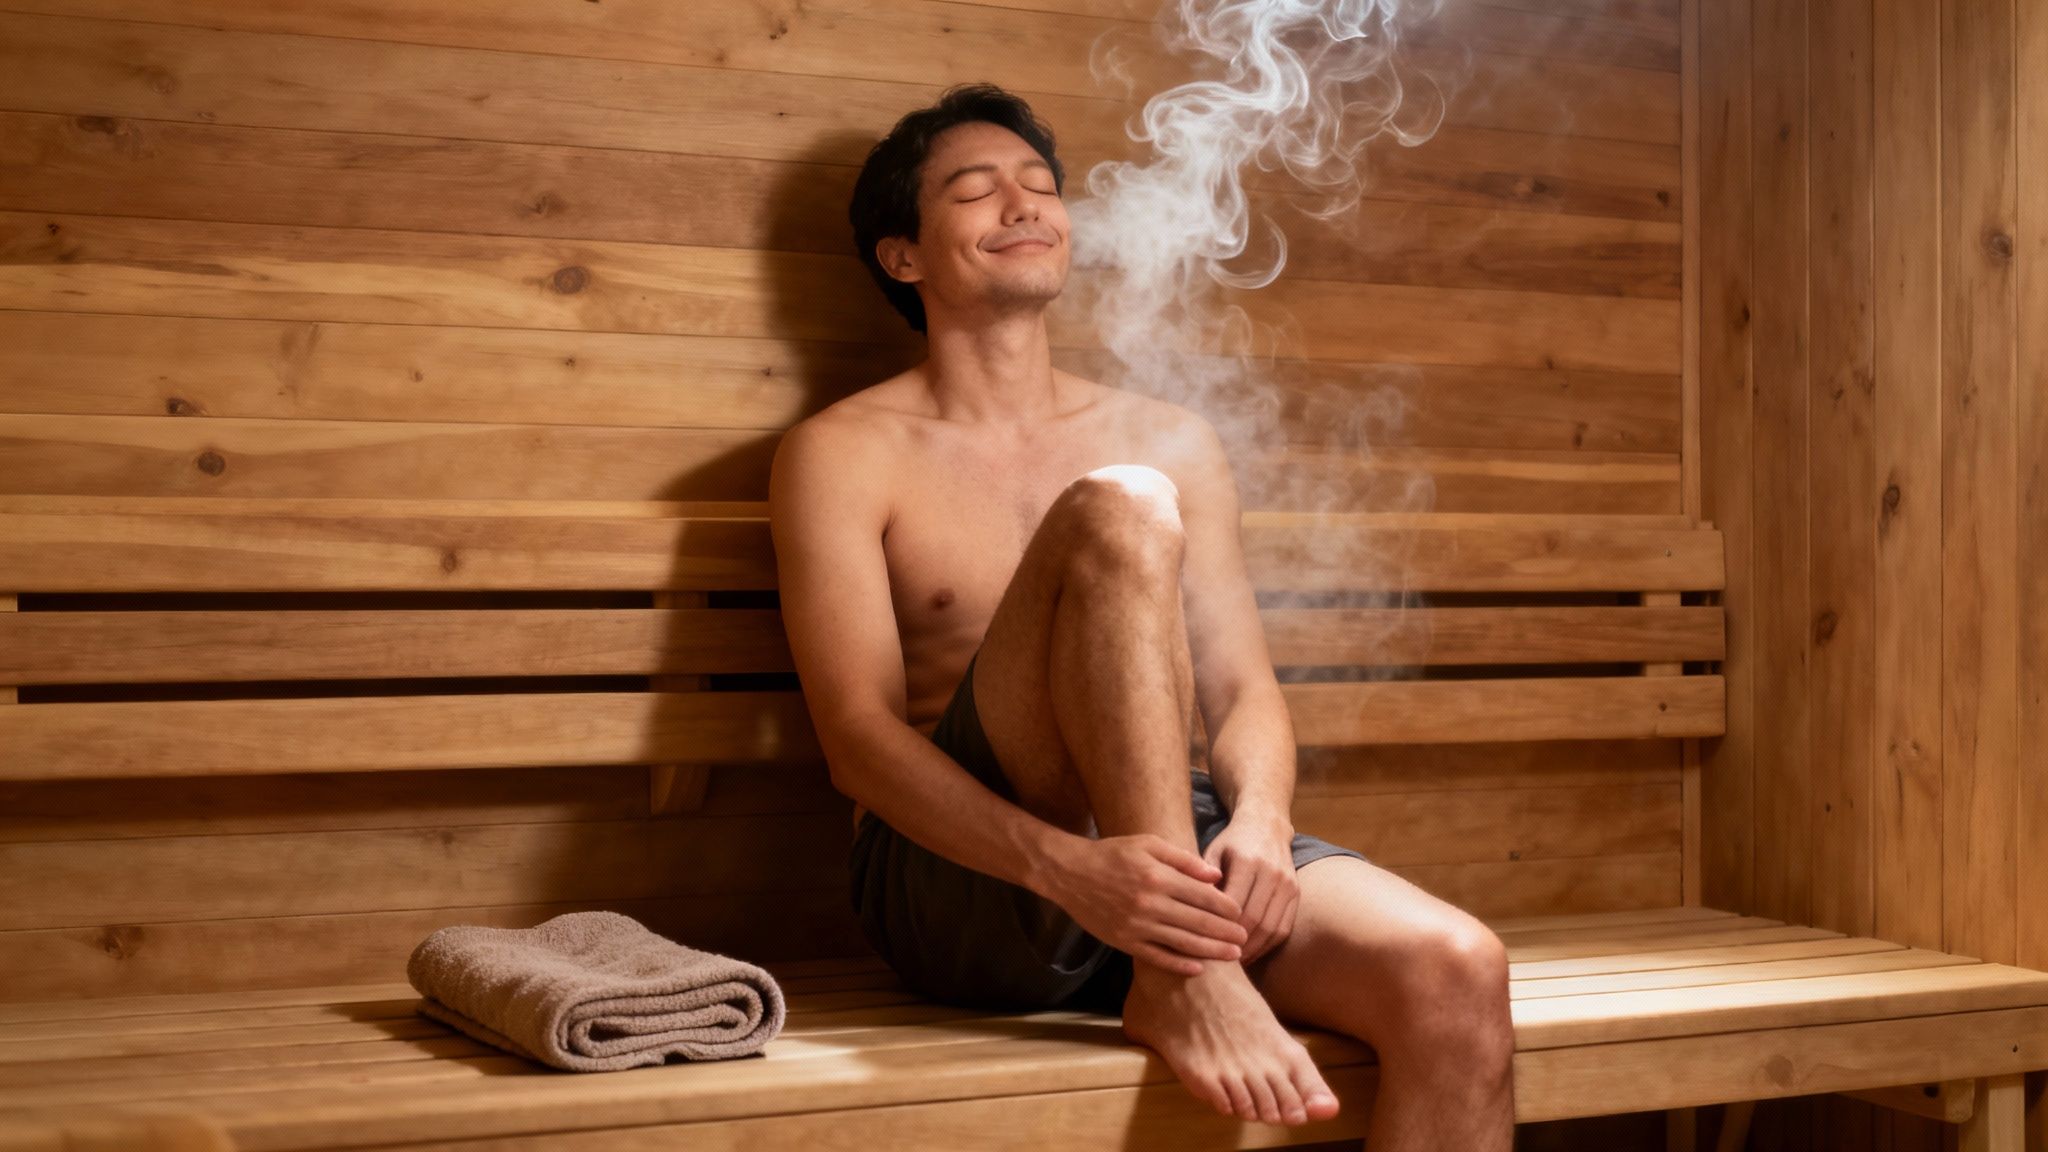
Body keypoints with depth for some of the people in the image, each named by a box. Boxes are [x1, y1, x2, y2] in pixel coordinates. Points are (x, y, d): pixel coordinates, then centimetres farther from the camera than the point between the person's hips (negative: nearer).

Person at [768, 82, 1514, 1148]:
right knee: (1119, 511, -27)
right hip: (964, 878, -4)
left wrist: (1259, 821, -11)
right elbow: (859, 738, -7)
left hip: (1170, 839, 5)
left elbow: (1244, 691, 14)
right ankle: (1183, 981, -29)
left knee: (1455, 972, -26)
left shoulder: (1174, 442, 20)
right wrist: (1066, 867, -25)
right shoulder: (841, 453, 5)